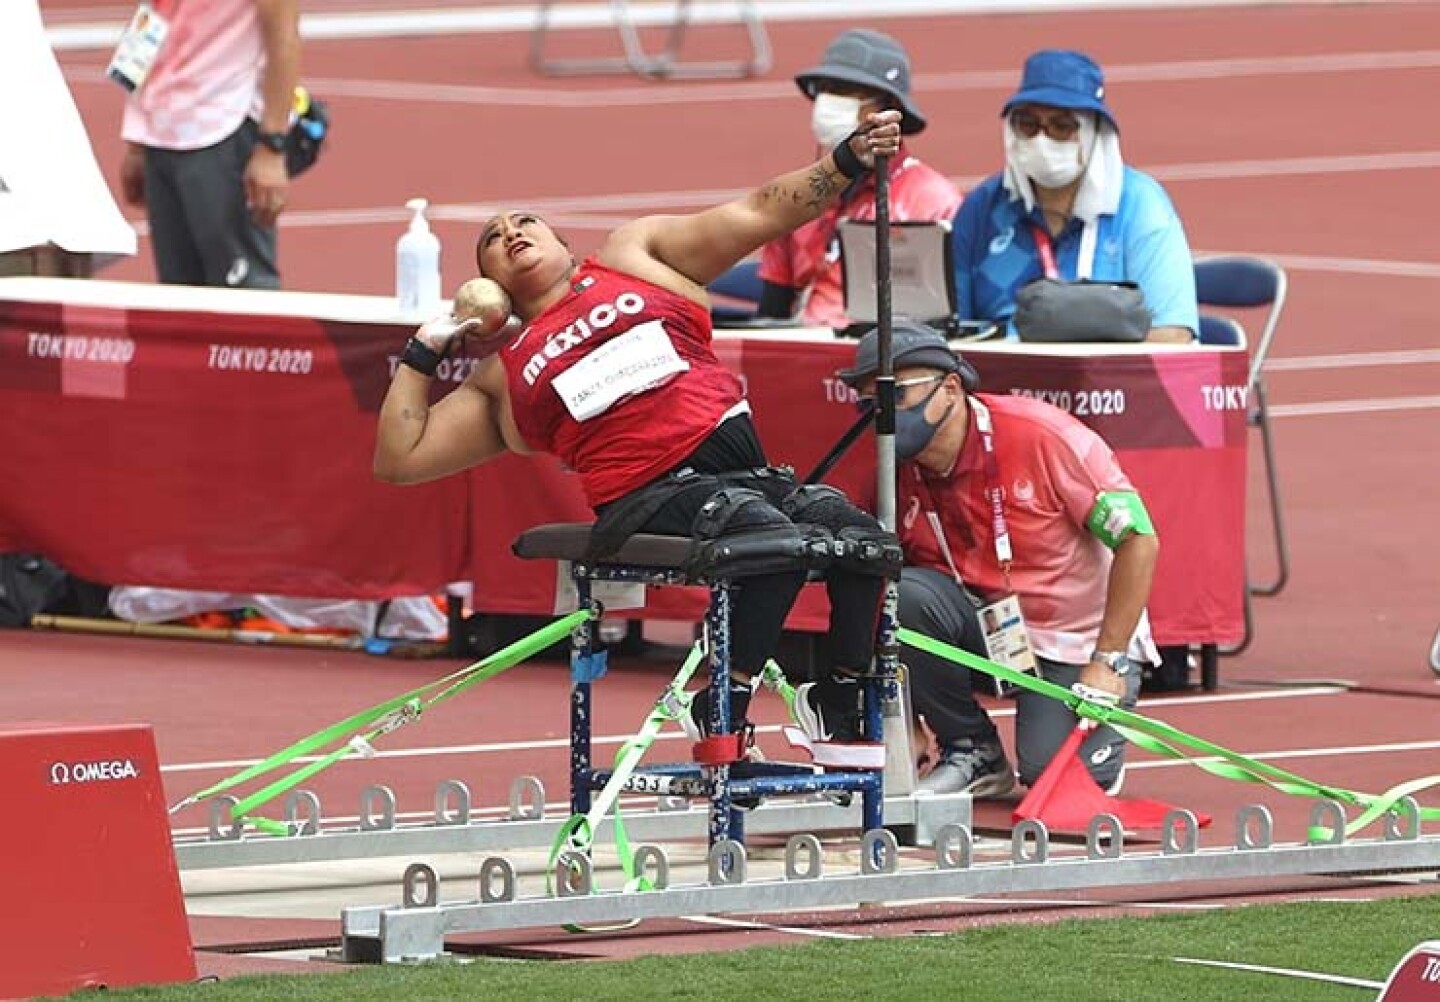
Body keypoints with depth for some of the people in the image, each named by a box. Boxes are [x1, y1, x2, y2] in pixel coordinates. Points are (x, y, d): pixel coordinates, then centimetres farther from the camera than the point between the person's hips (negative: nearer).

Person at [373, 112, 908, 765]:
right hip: (645, 497, -3)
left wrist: (848, 160, 6)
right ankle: (723, 707, -18)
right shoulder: (502, 374, 24)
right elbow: (399, 459, 22)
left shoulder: (632, 256, 25)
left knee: (863, 540, -23)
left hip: (738, 461, 3)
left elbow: (758, 216, 18)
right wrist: (422, 355, 21)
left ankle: (841, 707, -3)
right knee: (775, 540, -34)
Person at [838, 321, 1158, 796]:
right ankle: (974, 753, -7)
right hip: (985, 625, 4)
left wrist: (1107, 662, -18)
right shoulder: (897, 473, -6)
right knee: (906, 595, -26)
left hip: (1078, 636, -4)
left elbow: (1138, 539, -17)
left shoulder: (1039, 435, -21)